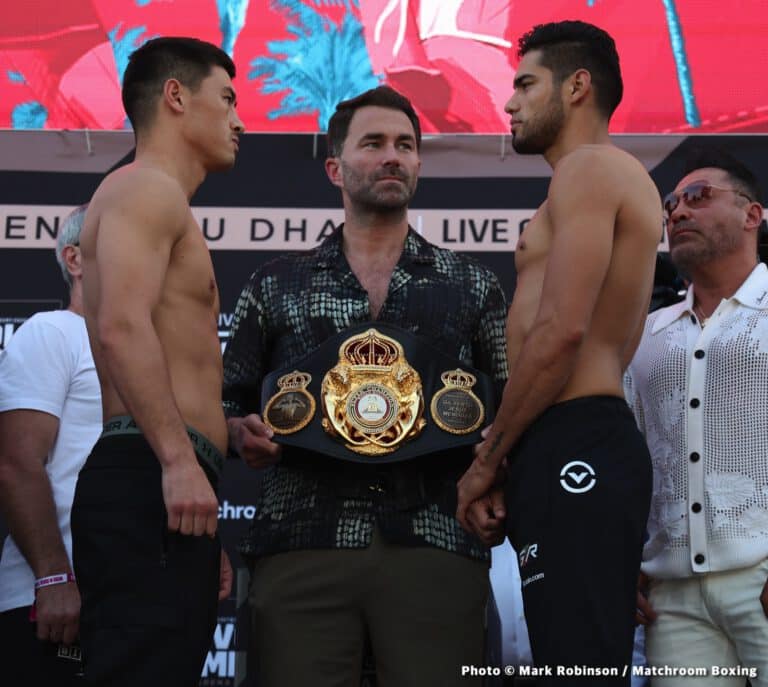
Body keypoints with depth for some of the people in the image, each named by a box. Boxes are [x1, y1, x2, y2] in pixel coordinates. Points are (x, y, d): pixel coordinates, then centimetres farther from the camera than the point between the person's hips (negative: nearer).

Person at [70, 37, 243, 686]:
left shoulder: (159, 203, 30)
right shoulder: (147, 189, -1)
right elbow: (123, 328, -18)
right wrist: (179, 460, -25)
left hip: (164, 486, 10)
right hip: (152, 482, -10)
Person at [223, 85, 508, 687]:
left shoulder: (473, 286, 17)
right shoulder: (277, 286, 17)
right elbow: (225, 405, 19)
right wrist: (242, 433, -3)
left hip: (434, 547, 0)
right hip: (302, 547, 0)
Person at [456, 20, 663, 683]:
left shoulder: (589, 168, -5)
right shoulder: (617, 180, 26)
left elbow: (561, 329, -17)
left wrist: (488, 460, -9)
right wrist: (513, 462, 14)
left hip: (572, 452, -10)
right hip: (586, 447, 10)